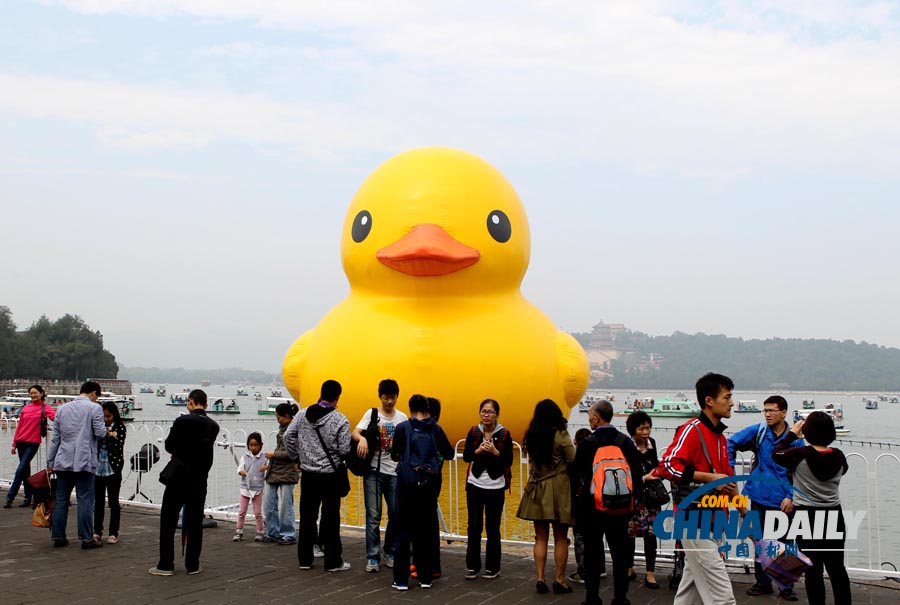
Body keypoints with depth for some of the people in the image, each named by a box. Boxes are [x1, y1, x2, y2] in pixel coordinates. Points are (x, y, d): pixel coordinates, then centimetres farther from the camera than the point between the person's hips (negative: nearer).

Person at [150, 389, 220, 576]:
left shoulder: (182, 421, -12)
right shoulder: (213, 426, 2)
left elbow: (169, 445, -3)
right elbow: (207, 447, 10)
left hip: (178, 477, -4)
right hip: (199, 480, 4)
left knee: (168, 520, 6)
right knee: (195, 522, 9)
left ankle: (165, 565, 6)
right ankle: (192, 565, 11)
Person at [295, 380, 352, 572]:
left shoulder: (302, 415, 0)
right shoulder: (340, 420, -14)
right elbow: (344, 450, -13)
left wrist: (297, 459, 18)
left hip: (308, 474, 4)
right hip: (331, 475, -4)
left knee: (307, 516, 13)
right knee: (330, 518, 4)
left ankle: (304, 559, 20)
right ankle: (333, 561, 10)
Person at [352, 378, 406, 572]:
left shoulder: (402, 418, 7)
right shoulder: (371, 413, -2)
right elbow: (354, 433, -14)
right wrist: (362, 438, -36)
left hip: (394, 472, 3)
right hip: (374, 471, -3)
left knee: (396, 514, 6)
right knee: (373, 516, -3)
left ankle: (389, 552, 22)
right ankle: (372, 557, 4)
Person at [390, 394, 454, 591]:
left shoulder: (403, 428, -4)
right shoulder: (435, 429, 2)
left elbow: (395, 455, 3)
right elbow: (449, 454, 9)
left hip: (407, 483, -2)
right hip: (429, 484, 2)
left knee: (404, 530, 5)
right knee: (426, 530, 11)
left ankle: (401, 579, 6)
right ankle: (425, 577, 16)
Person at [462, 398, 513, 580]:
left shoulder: (504, 434, -4)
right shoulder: (473, 432, 3)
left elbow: (509, 461, -6)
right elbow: (465, 456, 0)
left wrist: (495, 451, -22)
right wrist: (478, 450, -17)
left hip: (495, 487, -2)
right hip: (475, 485, 2)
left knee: (493, 528, 5)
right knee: (474, 526, 4)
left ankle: (492, 567, 15)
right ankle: (472, 566, 14)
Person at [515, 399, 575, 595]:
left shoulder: (531, 436, 2)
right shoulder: (560, 435, -13)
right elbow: (574, 461, -11)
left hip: (537, 489, 4)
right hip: (558, 489, -4)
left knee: (540, 538, 9)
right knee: (560, 538, 6)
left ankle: (540, 579, 8)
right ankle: (560, 581, 9)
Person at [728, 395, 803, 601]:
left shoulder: (795, 439, -3)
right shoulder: (758, 431, -1)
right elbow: (731, 443, 6)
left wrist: (791, 497, -10)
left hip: (783, 501, -2)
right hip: (759, 497, 2)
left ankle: (786, 587, 16)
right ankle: (763, 583, 25)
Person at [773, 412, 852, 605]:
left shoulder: (800, 454, -17)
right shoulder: (838, 456, -5)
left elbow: (776, 454, 0)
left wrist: (792, 434, 10)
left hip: (807, 516, -3)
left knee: (813, 568, 4)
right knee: (837, 567, 14)